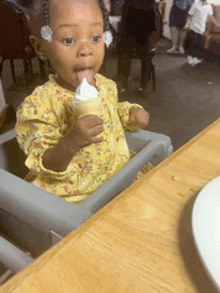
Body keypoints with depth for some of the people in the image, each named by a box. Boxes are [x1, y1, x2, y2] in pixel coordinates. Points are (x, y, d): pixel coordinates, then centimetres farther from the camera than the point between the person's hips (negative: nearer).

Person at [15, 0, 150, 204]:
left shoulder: (106, 86, -3)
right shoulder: (40, 104, -23)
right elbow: (44, 168, -21)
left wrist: (130, 113, -1)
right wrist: (70, 143, -39)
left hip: (121, 172, 6)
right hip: (75, 197, -5)